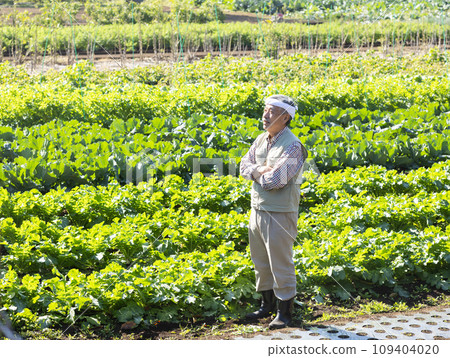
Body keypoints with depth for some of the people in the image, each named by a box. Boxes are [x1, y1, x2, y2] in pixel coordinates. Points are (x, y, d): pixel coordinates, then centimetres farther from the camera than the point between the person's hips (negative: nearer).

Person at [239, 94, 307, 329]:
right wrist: (260, 171, -13)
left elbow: (277, 179, -24)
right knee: (260, 261, 18)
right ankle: (267, 305, 33)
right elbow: (244, 166, 7)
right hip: (257, 209, 8)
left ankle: (284, 312, 9)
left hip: (279, 213, -8)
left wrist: (256, 173, -7)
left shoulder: (292, 146, -16)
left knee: (280, 263, -2)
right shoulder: (261, 140, 10)